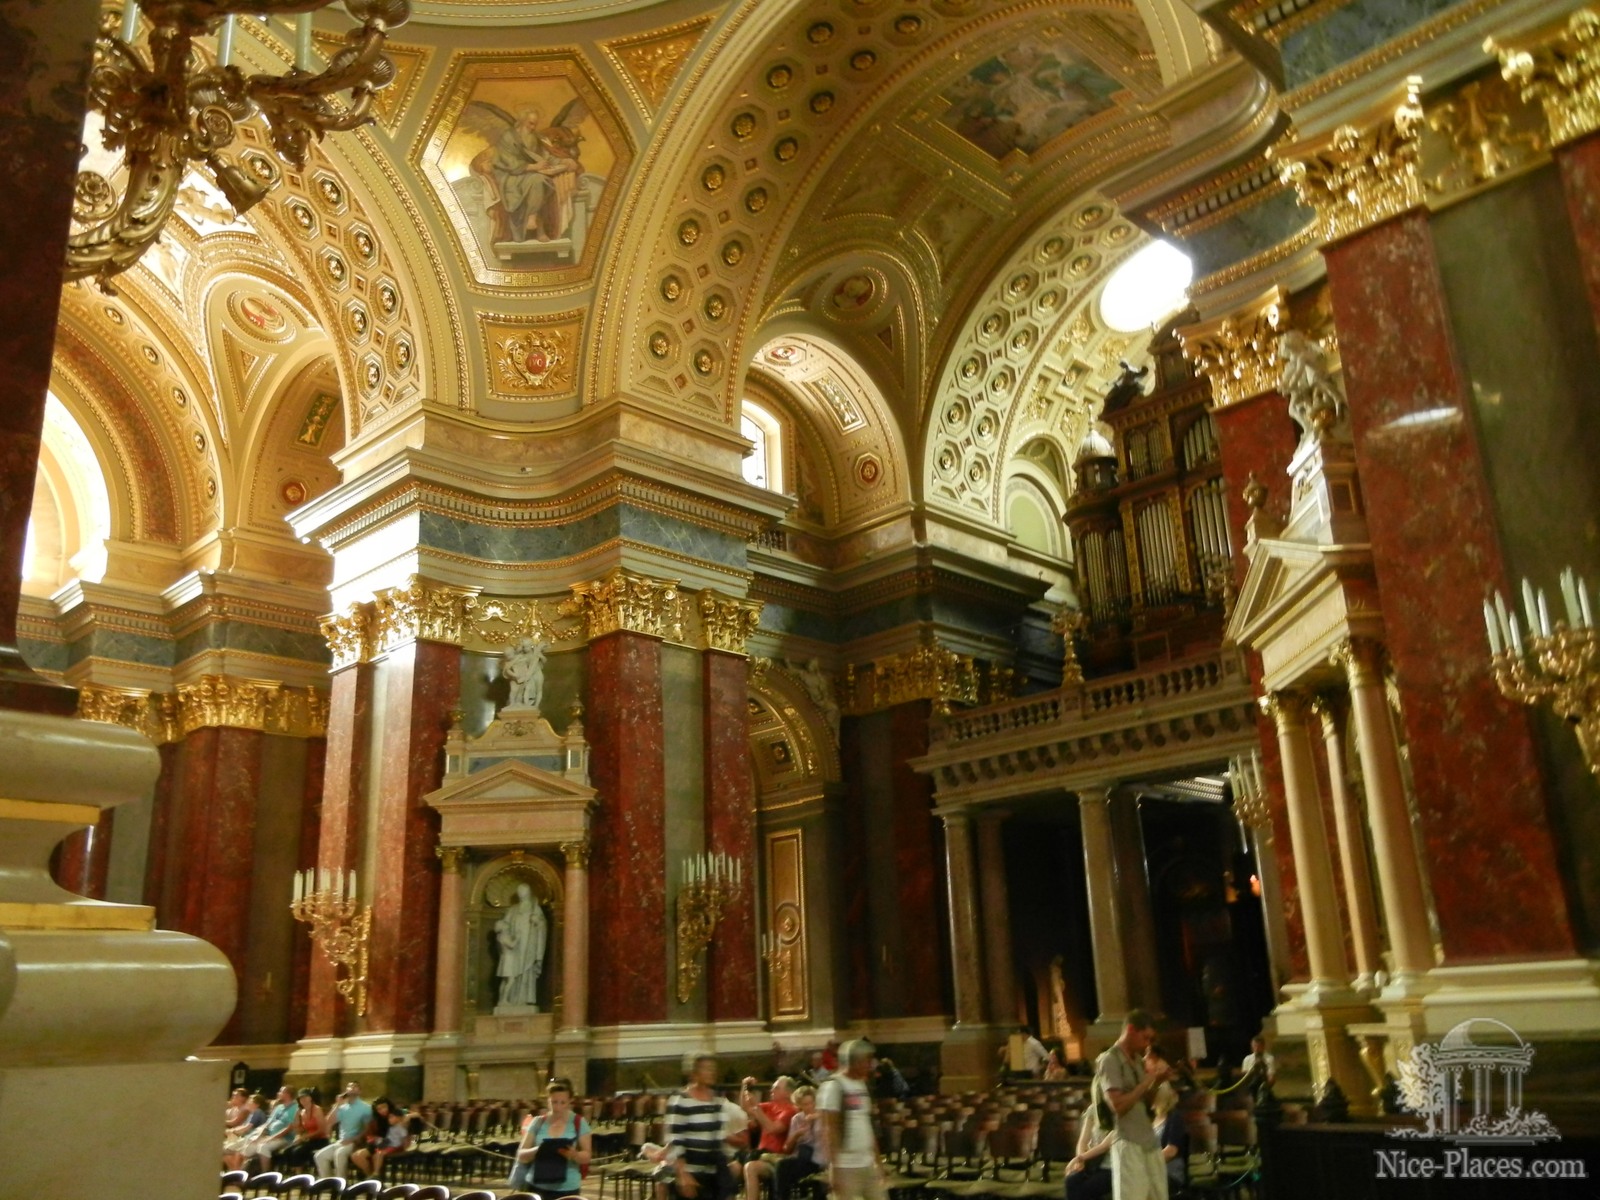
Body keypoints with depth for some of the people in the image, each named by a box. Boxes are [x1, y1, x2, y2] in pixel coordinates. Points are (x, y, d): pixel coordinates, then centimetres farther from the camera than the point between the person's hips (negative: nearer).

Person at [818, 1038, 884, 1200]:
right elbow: (830, 1131, -15)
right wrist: (834, 1168, -18)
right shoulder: (834, 1086, -12)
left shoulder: (863, 1086, 12)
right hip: (845, 1166, -8)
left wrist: (877, 1161, 16)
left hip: (867, 1163, 8)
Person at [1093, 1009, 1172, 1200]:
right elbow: (1118, 1105, -20)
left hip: (1150, 1141, 8)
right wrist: (1148, 1079, -17)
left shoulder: (1138, 1060, 13)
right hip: (1128, 1143, -8)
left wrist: (1158, 1081, 2)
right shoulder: (1109, 1061, -12)